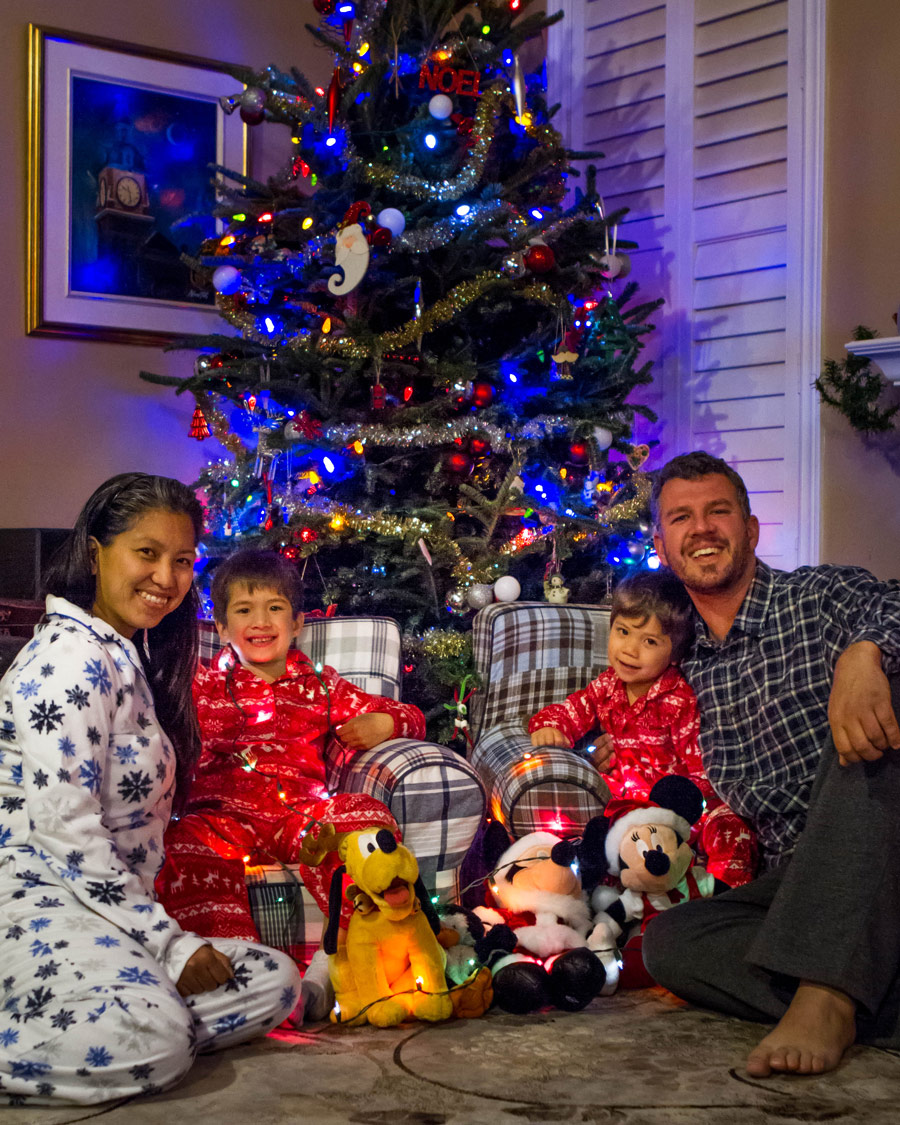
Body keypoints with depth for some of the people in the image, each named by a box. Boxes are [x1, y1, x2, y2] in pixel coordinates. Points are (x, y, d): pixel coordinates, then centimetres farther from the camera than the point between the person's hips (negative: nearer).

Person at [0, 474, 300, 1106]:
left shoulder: (129, 657, 17)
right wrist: (172, 945, -16)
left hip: (106, 908, 10)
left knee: (275, 984, -4)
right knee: (156, 1040, -33)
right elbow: (65, 831, -19)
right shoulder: (71, 658, -13)